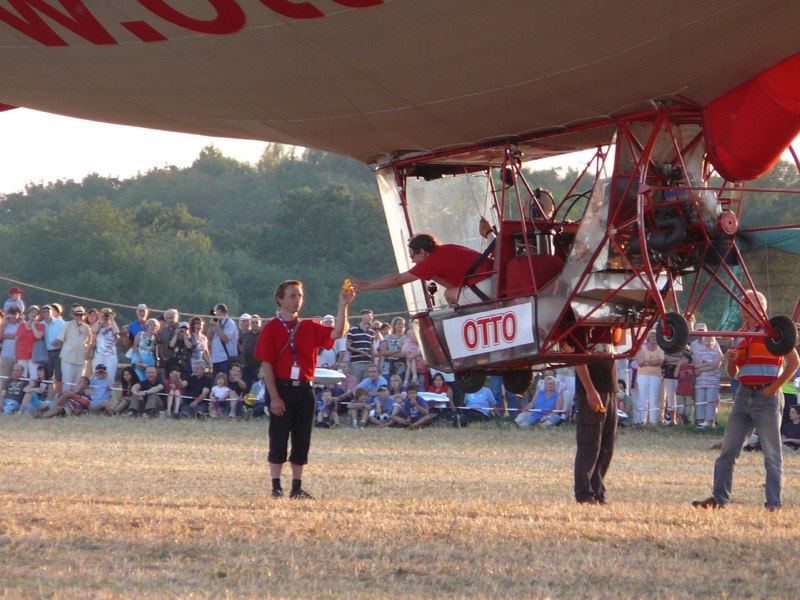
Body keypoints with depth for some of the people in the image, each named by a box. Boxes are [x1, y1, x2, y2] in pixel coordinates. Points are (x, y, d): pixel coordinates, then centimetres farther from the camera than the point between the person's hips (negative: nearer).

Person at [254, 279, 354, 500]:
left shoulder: (310, 328, 11)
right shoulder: (272, 329, -2)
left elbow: (336, 333, -3)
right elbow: (266, 365, -7)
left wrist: (343, 306, -14)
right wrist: (274, 396, -13)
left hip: (304, 389, 4)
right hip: (282, 388, -4)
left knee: (302, 440, 6)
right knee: (279, 439, -1)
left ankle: (297, 487, 12)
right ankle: (276, 487, 4)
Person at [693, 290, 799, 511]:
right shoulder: (740, 335, 16)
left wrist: (775, 387, -12)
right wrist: (730, 360, -1)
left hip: (766, 396, -6)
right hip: (743, 395, 6)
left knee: (772, 454, -3)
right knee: (728, 449, 1)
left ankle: (773, 502, 1)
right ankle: (719, 498, 2)